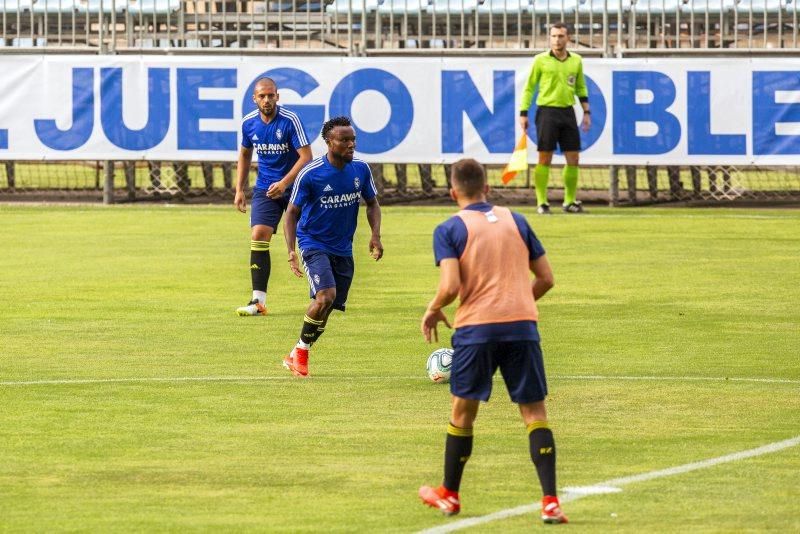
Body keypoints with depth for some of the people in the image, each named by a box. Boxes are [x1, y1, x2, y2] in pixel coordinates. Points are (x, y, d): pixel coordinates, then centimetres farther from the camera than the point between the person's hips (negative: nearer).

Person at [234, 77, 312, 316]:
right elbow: (245, 155, 16)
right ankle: (258, 301, -16)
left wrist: (284, 183, -26)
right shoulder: (249, 123, -1)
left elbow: (306, 156, -17)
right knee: (258, 236, -14)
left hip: (295, 187, -3)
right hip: (265, 189, 3)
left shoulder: (290, 121, -15)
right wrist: (239, 190, 11)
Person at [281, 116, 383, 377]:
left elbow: (372, 203, 13)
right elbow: (292, 213, -9)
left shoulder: (360, 169, -3)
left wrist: (375, 235, -4)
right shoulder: (310, 174, -17)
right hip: (314, 244, -5)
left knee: (328, 307, 7)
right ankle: (300, 353, -6)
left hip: (343, 249, 5)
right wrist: (291, 252, -20)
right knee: (326, 296, -25)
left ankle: (297, 356, 25)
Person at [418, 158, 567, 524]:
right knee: (534, 412, 3)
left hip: (476, 327, -2)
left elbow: (451, 286, -12)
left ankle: (449, 495, 27)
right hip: (522, 324, 2)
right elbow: (546, 278, 12)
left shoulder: (449, 230, 0)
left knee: (463, 411, 14)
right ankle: (550, 501, -9)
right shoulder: (515, 221, 12)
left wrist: (433, 310, 8)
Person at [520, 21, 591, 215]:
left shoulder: (576, 61, 9)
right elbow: (529, 88, 2)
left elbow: (581, 88, 18)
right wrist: (523, 113, -4)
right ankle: (542, 203, 1)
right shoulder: (541, 60, -1)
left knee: (573, 159, 3)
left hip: (568, 112, 4)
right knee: (545, 159, -3)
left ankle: (570, 201, 13)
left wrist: (586, 112, 12)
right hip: (547, 111, -4)